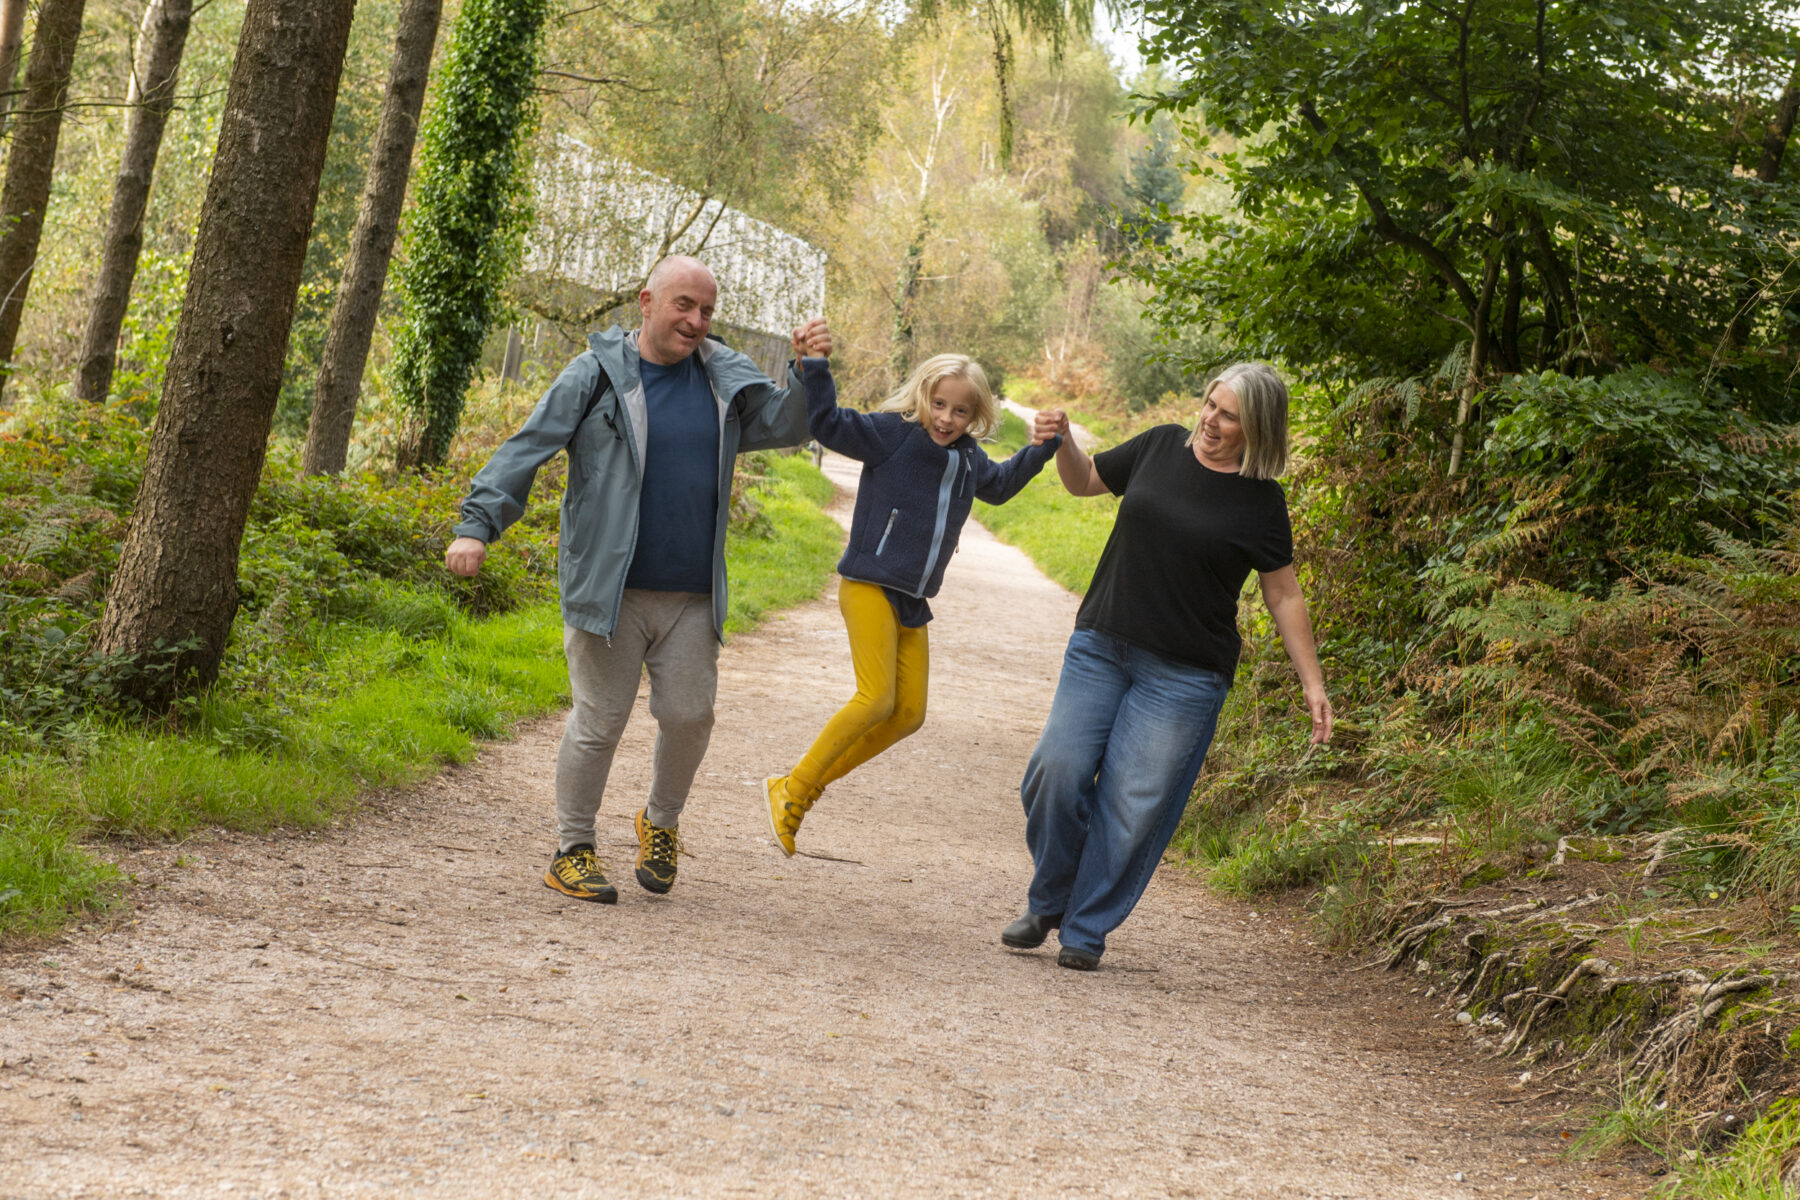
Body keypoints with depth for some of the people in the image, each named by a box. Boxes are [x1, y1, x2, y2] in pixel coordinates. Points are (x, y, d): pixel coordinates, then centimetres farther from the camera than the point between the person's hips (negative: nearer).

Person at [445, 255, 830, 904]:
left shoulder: (725, 380, 10)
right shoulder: (597, 375, -2)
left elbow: (787, 424, 12)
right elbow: (527, 450, -4)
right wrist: (478, 524, -14)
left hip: (692, 597, 4)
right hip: (608, 591, -4)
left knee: (689, 715, 4)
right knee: (598, 721, 0)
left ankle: (661, 821, 30)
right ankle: (572, 851, 13)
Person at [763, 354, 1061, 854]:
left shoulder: (969, 460, 12)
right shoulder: (892, 433, -9)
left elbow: (999, 484, 33)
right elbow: (829, 424, -16)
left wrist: (1041, 449, 23)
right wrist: (814, 369, -27)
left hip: (911, 602, 8)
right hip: (869, 586, -8)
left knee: (909, 713, 5)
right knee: (877, 699, -19)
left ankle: (810, 783, 14)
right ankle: (792, 789, -6)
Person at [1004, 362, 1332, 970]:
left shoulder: (1261, 502, -5)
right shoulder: (1162, 446, 4)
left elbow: (1283, 595, 1)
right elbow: (1085, 480, 19)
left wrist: (1312, 684, -2)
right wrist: (1061, 443, -1)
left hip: (1183, 675, -3)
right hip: (1099, 646, 3)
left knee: (1134, 805, -3)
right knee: (1058, 770, -6)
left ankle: (1086, 931, 13)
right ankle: (1047, 901, 18)